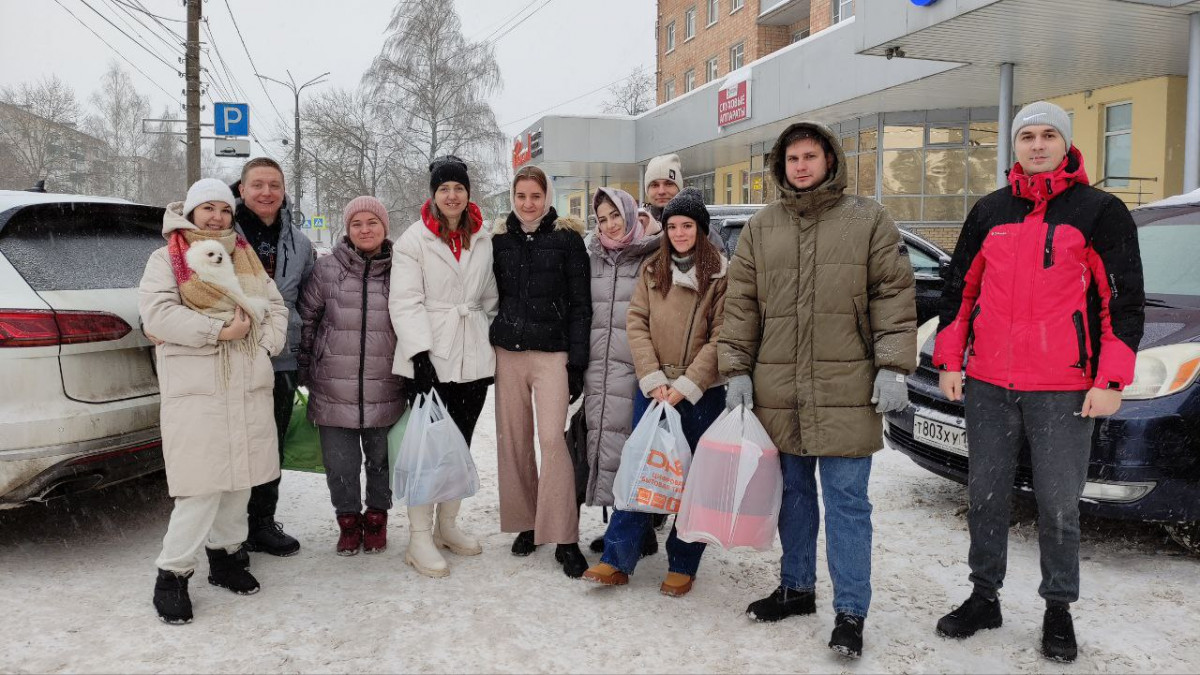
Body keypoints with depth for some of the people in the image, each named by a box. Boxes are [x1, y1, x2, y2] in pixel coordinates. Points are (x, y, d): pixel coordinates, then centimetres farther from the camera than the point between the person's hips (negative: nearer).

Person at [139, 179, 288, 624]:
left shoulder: (245, 257, 18)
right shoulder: (166, 259, 3)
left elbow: (275, 307, 15)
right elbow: (157, 312, -12)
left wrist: (265, 344, -4)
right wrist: (219, 330, -18)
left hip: (249, 386, 6)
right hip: (196, 389, -5)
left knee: (240, 478, 11)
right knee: (202, 485, -9)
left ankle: (225, 554, 28)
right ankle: (173, 575, 4)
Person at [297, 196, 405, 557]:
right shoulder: (326, 269, 0)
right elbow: (306, 318, 6)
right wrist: (305, 368, 7)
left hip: (385, 389, 0)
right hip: (335, 388, 0)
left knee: (381, 459, 12)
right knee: (340, 463, 7)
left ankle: (376, 518, 33)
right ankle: (348, 520, 27)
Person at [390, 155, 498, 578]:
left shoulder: (483, 240, 11)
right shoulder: (414, 240, -2)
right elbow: (405, 301, -9)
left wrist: (495, 345, 14)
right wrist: (420, 354, -18)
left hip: (474, 358, 5)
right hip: (430, 357, -5)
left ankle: (446, 526, 25)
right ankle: (419, 539, 2)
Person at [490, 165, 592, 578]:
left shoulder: (567, 237, 1)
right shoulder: (500, 239, 11)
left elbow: (580, 304, -1)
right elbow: (492, 296, 15)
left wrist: (577, 361, -7)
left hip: (552, 353, -4)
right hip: (508, 352, 4)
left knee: (552, 439, -12)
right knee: (513, 440, 5)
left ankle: (564, 538, -6)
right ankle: (525, 523, 20)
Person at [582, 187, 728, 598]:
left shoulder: (722, 274, -4)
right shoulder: (652, 269, 8)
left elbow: (721, 337, -9)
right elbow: (637, 324, 2)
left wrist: (685, 386, -14)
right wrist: (653, 379, -9)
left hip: (700, 393, -2)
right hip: (653, 389, 3)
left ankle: (682, 566, 18)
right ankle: (617, 559, 9)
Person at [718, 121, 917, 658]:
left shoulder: (868, 220, 2)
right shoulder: (760, 228, 10)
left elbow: (894, 294, -1)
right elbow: (741, 303, 10)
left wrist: (892, 367, -9)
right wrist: (737, 370, 3)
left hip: (846, 390, -3)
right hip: (779, 391, 3)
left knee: (846, 502, 1)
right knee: (794, 492, 15)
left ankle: (850, 612, 11)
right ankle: (796, 587, 31)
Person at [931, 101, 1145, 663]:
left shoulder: (1100, 211, 0)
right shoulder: (989, 212, 11)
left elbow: (1124, 300, -2)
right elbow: (959, 289, 13)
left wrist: (1110, 382, -8)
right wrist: (949, 361, 7)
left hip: (1063, 389, -3)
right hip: (988, 385, 4)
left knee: (1059, 505, 4)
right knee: (985, 495, 11)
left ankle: (1059, 609, 21)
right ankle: (984, 597, 26)